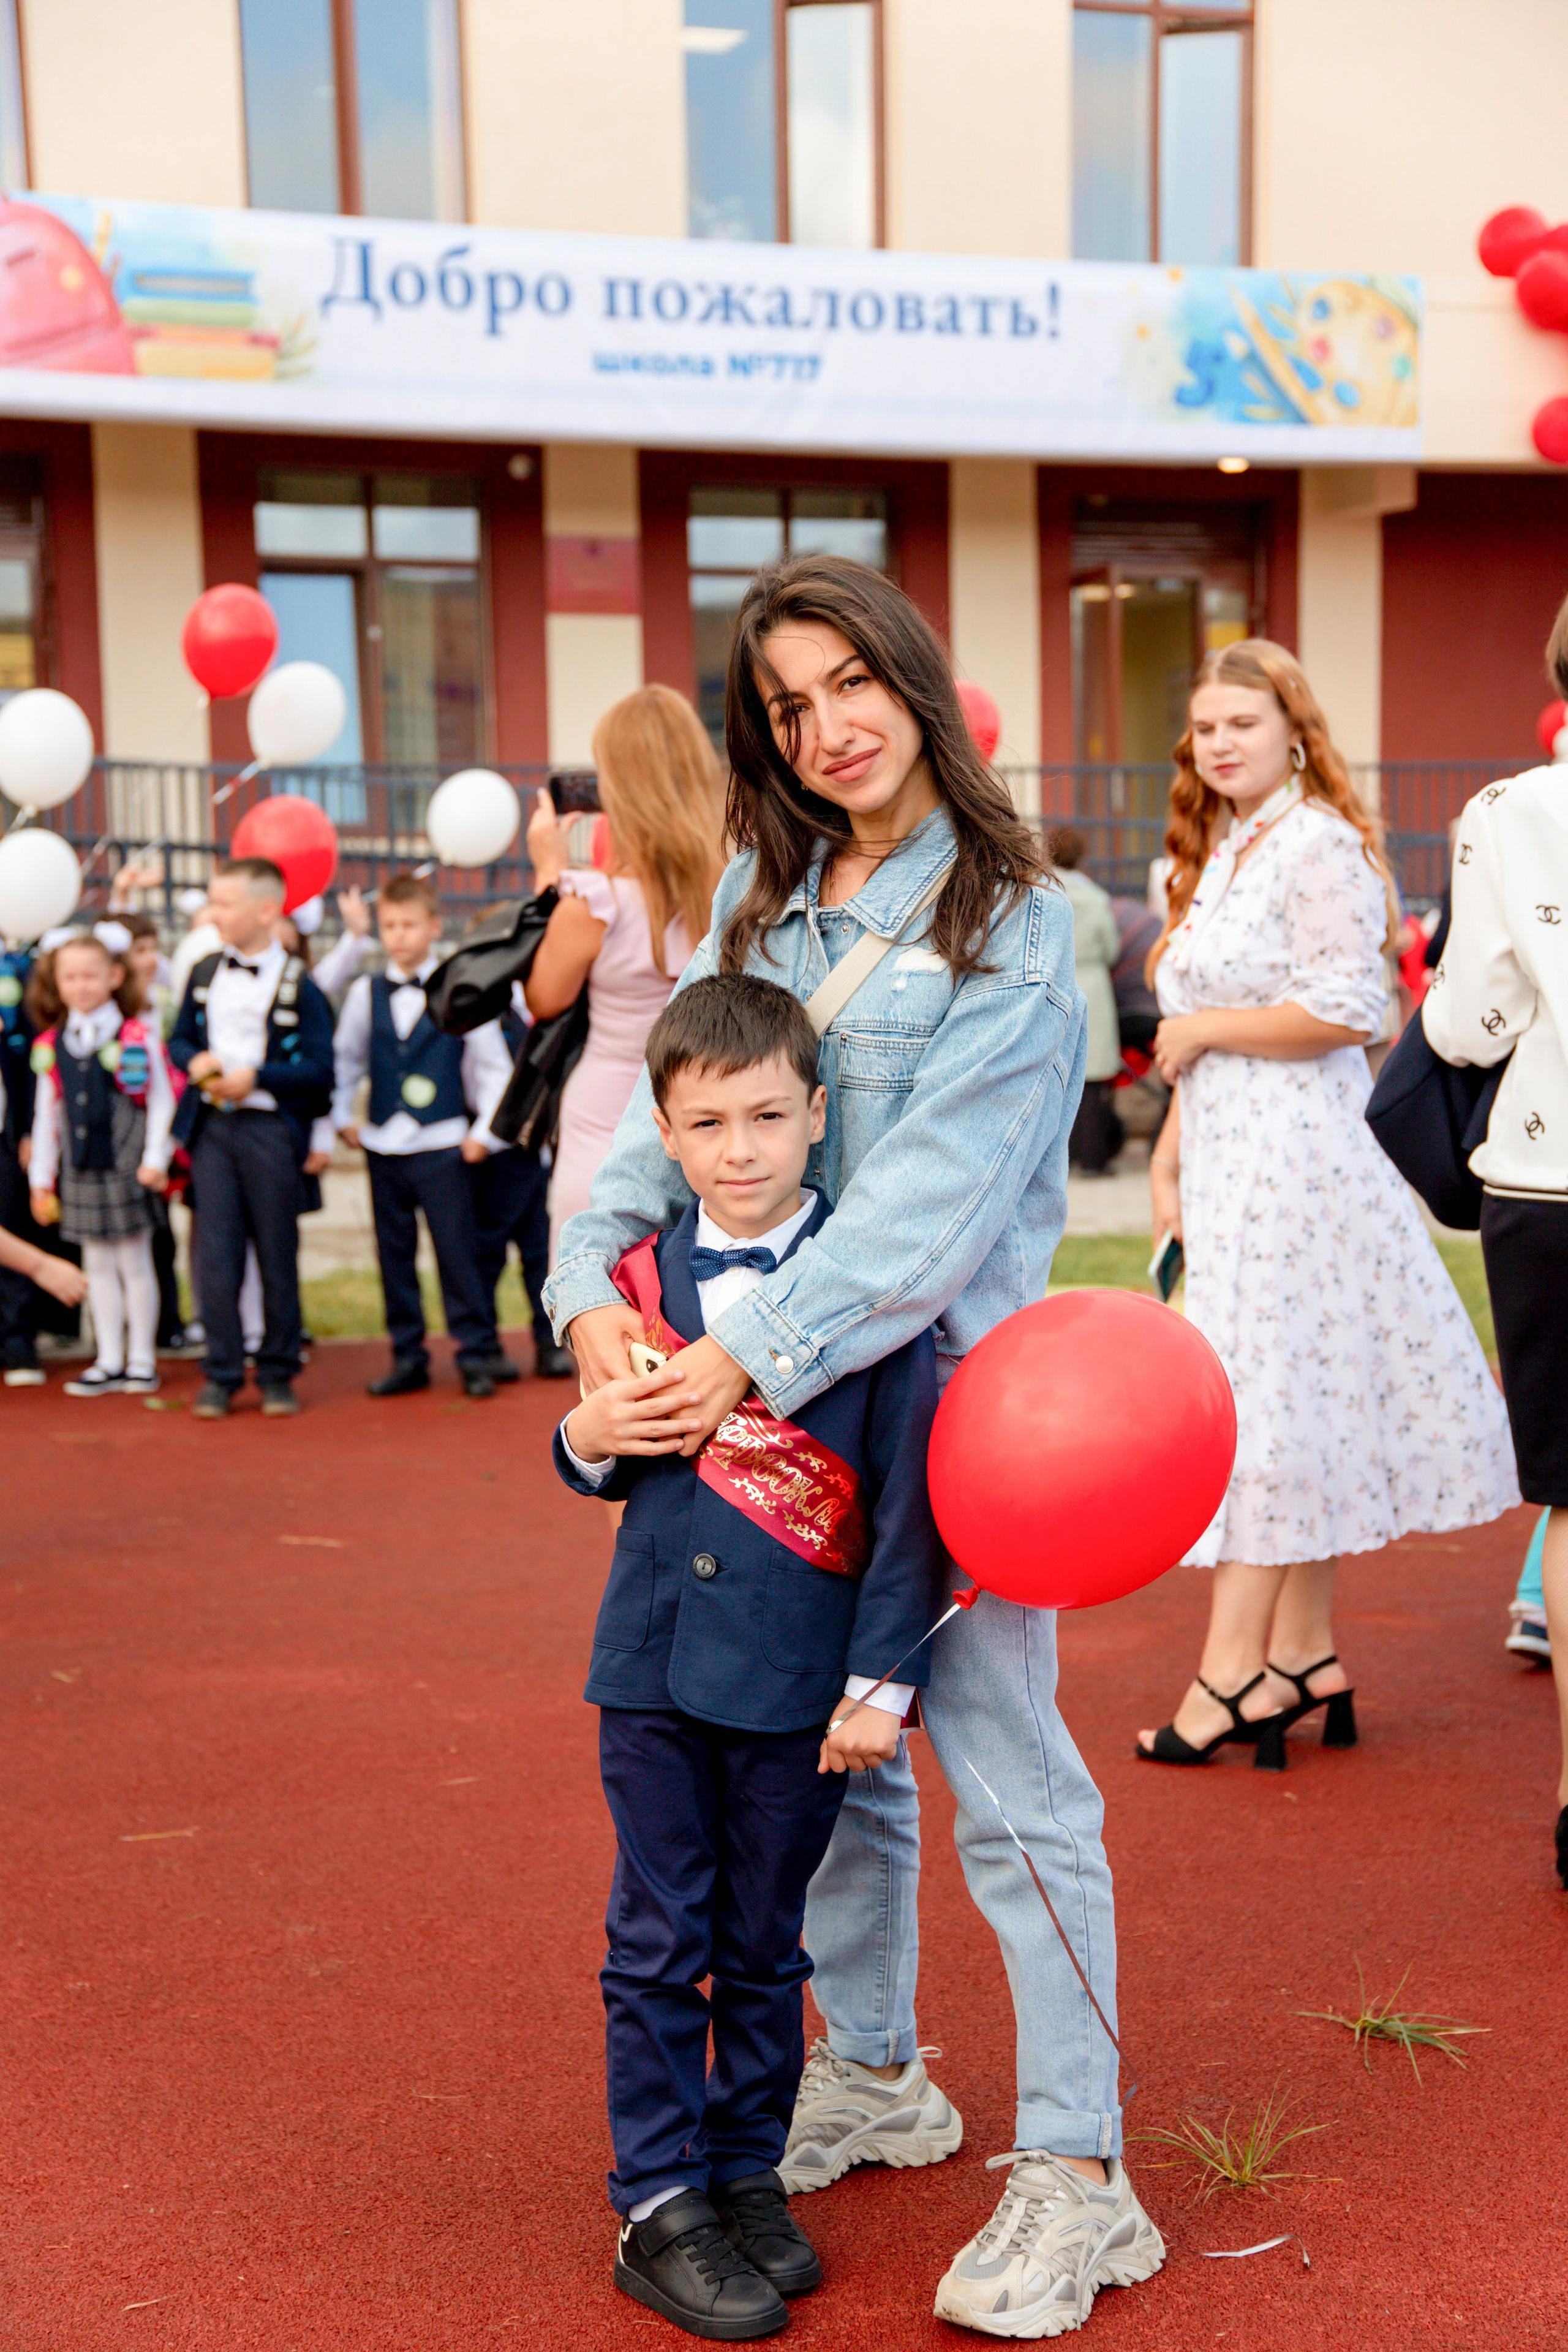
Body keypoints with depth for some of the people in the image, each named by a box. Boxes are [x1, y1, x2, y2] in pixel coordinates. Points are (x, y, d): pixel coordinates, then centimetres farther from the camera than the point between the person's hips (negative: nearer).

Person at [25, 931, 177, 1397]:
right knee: (97, 1264, 10)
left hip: (125, 1166, -4)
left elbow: (161, 1102, -5)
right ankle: (109, 1362, 17)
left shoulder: (138, 1037, -8)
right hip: (80, 1170, 4)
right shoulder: (51, 1045, 6)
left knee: (134, 1261, 3)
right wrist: (41, 1178, 12)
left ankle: (142, 1360, 13)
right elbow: (46, 1115, 11)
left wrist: (155, 1161, -11)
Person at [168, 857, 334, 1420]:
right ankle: (221, 1373, 8)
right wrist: (194, 1061, -3)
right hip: (211, 1125, 4)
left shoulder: (297, 985, -5)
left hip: (270, 1127, -4)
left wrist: (257, 1077, -17)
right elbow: (178, 1039, 19)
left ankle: (277, 1373, 15)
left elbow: (320, 1069, -8)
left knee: (277, 1252, 4)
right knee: (215, 1251, 0)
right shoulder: (204, 974, 10)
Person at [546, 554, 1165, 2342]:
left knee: (1004, 1766, -2)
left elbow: (937, 1186, -17)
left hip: (948, 1380, -5)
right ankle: (872, 2076, 35)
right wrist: (594, 1275, -12)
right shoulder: (759, 895, 9)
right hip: (771, 1386, 6)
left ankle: (1075, 2175, 11)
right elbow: (674, 1103, 5)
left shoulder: (1013, 919, -9)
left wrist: (755, 1350, -23)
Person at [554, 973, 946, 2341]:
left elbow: (910, 1495, -8)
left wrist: (881, 1680, -11)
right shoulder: (643, 1275, 4)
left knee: (765, 1946, 12)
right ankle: (659, 2205, 20)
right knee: (659, 1944, 8)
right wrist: (589, 1440, -8)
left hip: (798, 1676, -2)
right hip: (655, 1661, 2)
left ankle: (749, 2174, 30)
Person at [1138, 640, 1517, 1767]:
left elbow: (1346, 1009, -19)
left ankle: (1235, 1674, -3)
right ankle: (1307, 1656, 18)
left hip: (1293, 1156, -9)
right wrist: (1168, 1159, 13)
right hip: (1229, 1161, 9)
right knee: (1303, 1415, 11)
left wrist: (1203, 1027, -11)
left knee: (1269, 1407, -7)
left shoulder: (1321, 844, -10)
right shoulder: (1218, 853, 18)